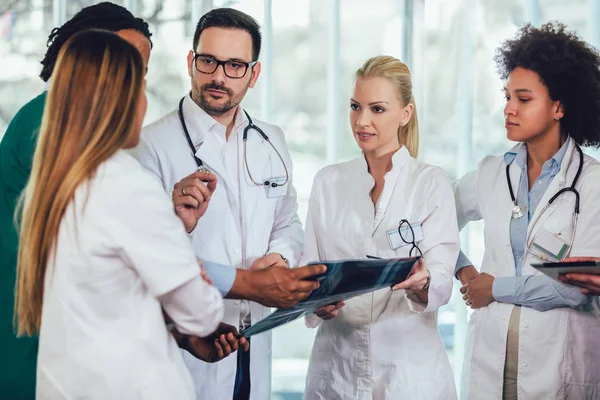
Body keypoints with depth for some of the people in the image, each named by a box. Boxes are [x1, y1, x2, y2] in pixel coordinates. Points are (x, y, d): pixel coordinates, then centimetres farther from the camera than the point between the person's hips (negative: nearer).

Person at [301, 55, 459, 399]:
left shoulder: (433, 183, -2)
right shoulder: (328, 182, 7)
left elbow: (442, 283, -8)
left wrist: (421, 284, -30)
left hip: (409, 369, -2)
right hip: (337, 365, 2)